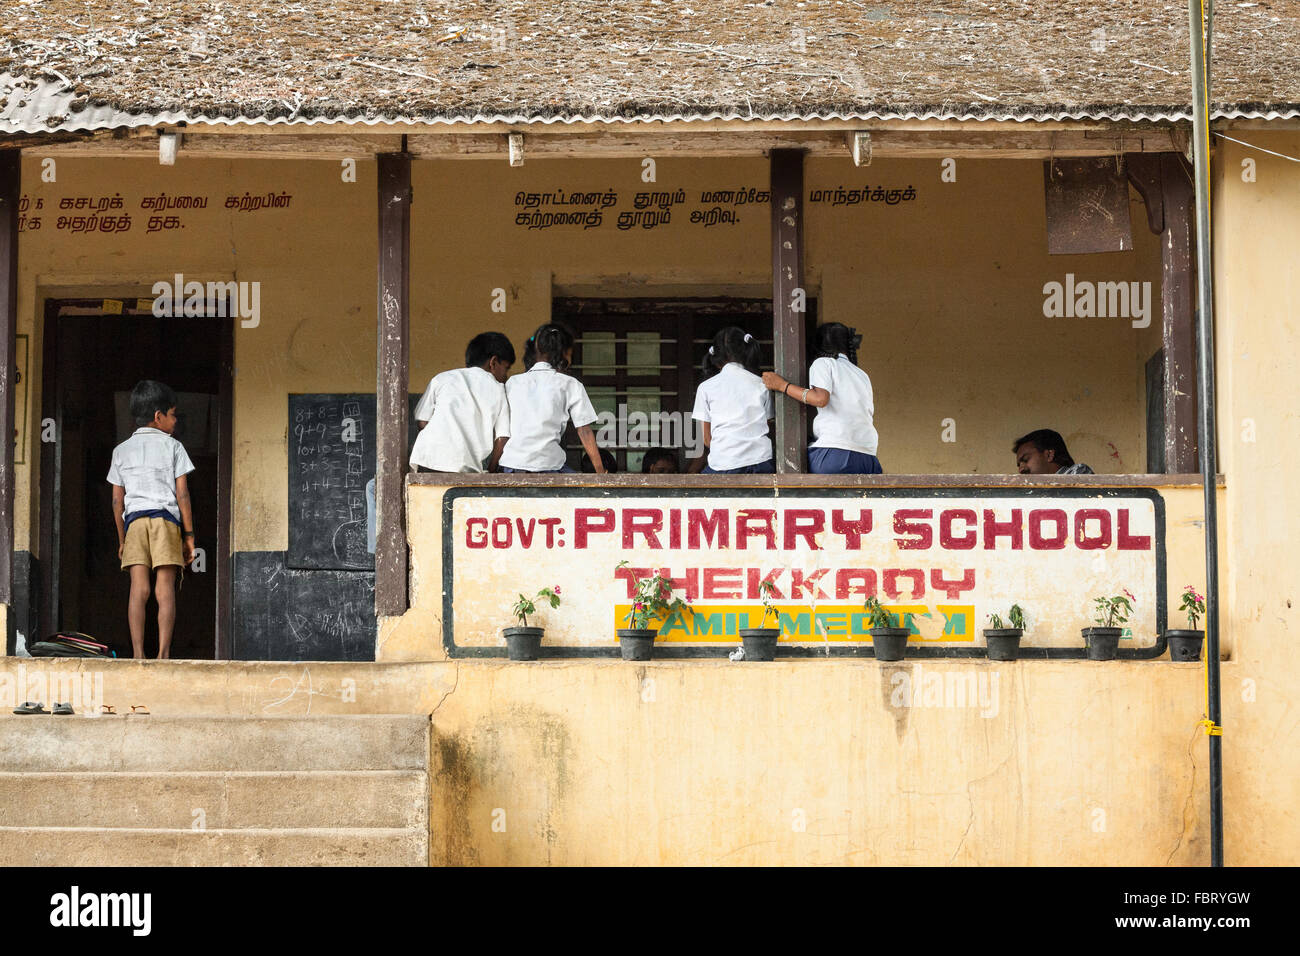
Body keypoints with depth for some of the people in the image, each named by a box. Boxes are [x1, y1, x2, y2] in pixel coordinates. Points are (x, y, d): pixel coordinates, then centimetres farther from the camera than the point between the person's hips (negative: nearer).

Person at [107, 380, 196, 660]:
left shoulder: (122, 450, 15)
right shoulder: (172, 447, 6)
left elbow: (117, 500, 13)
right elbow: (182, 495, 1)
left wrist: (121, 539, 19)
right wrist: (189, 535, 5)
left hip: (133, 520, 3)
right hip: (166, 517, -3)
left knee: (138, 589, -3)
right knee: (165, 590, -5)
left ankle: (138, 652, -11)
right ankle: (163, 653, -13)